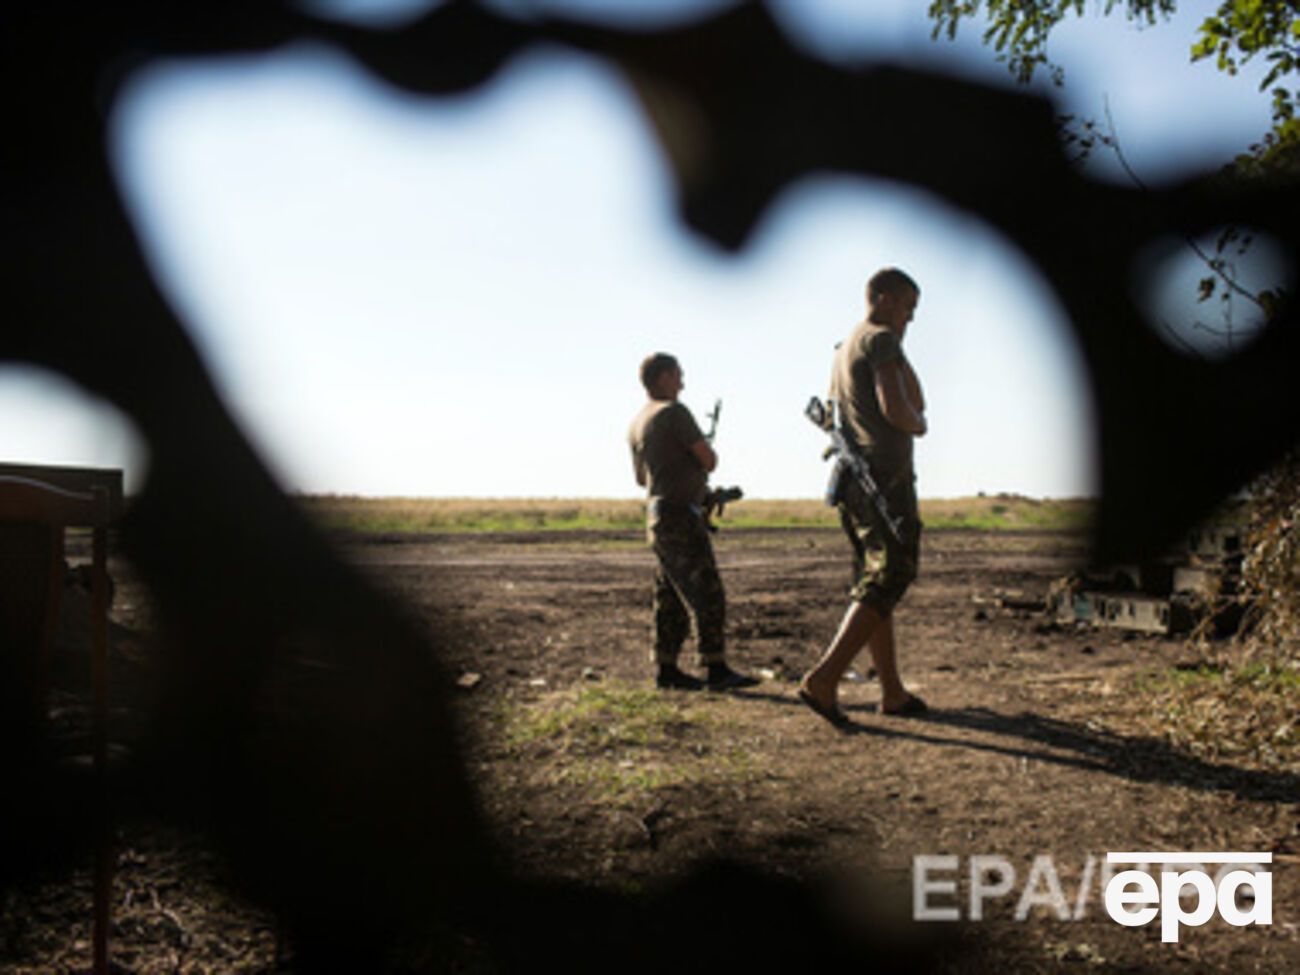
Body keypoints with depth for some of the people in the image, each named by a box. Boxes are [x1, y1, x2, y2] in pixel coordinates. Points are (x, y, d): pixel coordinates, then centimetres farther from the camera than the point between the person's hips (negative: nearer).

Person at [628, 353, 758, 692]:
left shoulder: (637, 423, 16)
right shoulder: (674, 412, -12)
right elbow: (709, 460, -13)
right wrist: (706, 452, 9)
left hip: (658, 516, 9)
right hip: (679, 515, -9)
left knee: (672, 598, 11)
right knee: (707, 596, -8)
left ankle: (667, 670, 13)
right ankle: (717, 670, -8)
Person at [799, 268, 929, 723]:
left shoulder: (843, 352, 24)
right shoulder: (880, 340, -6)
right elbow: (896, 409, -17)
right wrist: (918, 425, 0)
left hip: (851, 479, 10)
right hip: (885, 477, -10)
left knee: (875, 583, 10)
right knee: (888, 580, -10)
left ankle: (893, 691, 15)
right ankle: (823, 678, -19)